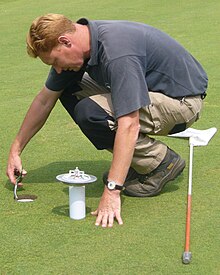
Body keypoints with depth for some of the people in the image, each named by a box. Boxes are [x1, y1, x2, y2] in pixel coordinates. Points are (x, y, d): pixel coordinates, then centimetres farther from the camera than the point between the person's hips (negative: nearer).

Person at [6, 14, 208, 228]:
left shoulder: (117, 53, -32)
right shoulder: (79, 42, -4)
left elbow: (128, 126, -37)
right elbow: (45, 99, 7)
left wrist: (112, 192, -38)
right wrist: (16, 149, 11)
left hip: (183, 99, -9)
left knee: (89, 113, -26)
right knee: (69, 91, 5)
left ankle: (161, 162, -7)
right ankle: (136, 161, 9)